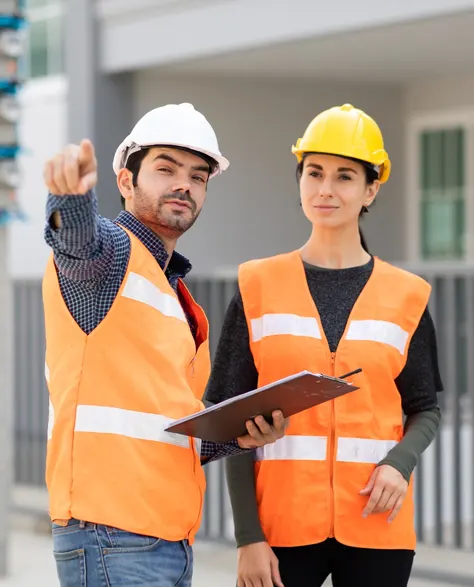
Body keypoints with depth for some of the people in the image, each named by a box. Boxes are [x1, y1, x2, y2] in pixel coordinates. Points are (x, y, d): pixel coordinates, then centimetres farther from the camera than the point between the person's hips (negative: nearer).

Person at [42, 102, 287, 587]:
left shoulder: (182, 302, 23)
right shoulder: (110, 250, -2)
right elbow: (78, 238, -28)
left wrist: (239, 437, 8)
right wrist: (71, 196, -50)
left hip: (171, 541, 9)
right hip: (109, 534, -9)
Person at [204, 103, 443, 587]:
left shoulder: (405, 297, 6)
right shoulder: (258, 288, 4)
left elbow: (426, 410, 12)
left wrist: (399, 462, -10)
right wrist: (248, 535, -4)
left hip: (376, 526, 1)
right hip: (282, 525, -1)